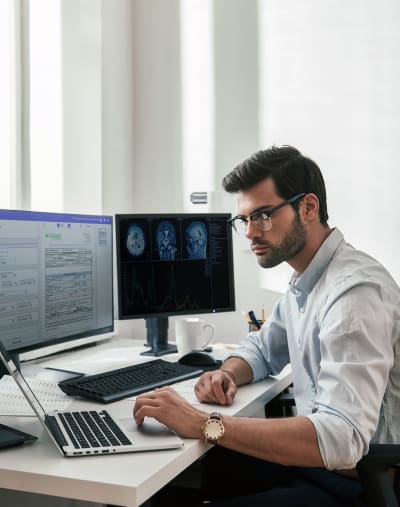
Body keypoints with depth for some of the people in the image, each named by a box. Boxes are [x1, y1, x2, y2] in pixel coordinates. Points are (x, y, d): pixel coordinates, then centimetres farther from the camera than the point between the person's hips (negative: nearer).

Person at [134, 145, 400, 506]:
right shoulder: (305, 281, 5)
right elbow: (262, 348, 19)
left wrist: (204, 424, -34)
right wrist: (228, 374, -4)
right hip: (315, 457, 8)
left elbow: (342, 438, -35)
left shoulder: (355, 290, -26)